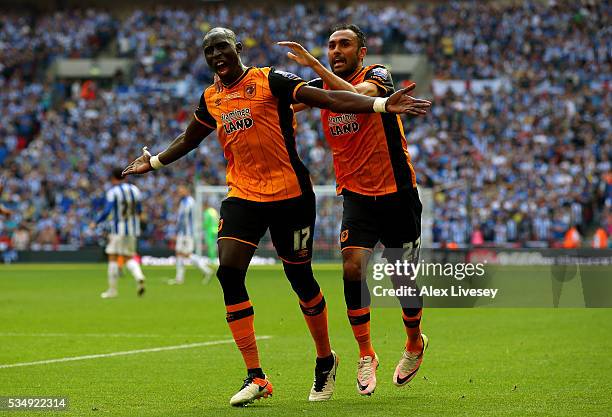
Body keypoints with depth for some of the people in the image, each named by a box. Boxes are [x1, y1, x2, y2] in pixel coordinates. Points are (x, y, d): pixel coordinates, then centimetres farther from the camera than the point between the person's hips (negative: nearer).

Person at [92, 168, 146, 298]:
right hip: (132, 230, 6)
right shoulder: (134, 189, 8)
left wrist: (96, 222, -5)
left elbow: (107, 211, -18)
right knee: (129, 258, 14)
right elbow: (139, 210, 13)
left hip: (118, 230, -5)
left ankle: (112, 290, 3)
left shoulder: (113, 191, -9)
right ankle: (139, 277, -14)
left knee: (112, 258, 2)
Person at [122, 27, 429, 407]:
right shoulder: (211, 100, 11)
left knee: (300, 277, 3)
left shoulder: (269, 81, -6)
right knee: (229, 272, -14)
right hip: (242, 196, 5)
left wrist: (381, 105, -24)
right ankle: (256, 377, -9)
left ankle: (326, 361, 29)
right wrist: (154, 162, 39)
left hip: (290, 194, -4)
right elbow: (189, 140, 31)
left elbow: (328, 98, -14)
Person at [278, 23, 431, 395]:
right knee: (352, 267, -17)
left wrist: (314, 65, -36)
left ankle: (415, 343, 33)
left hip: (397, 193, -3)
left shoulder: (378, 75, -10)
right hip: (356, 195, 3)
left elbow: (358, 96, -31)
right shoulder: (322, 87, 7)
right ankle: (366, 355, -3)